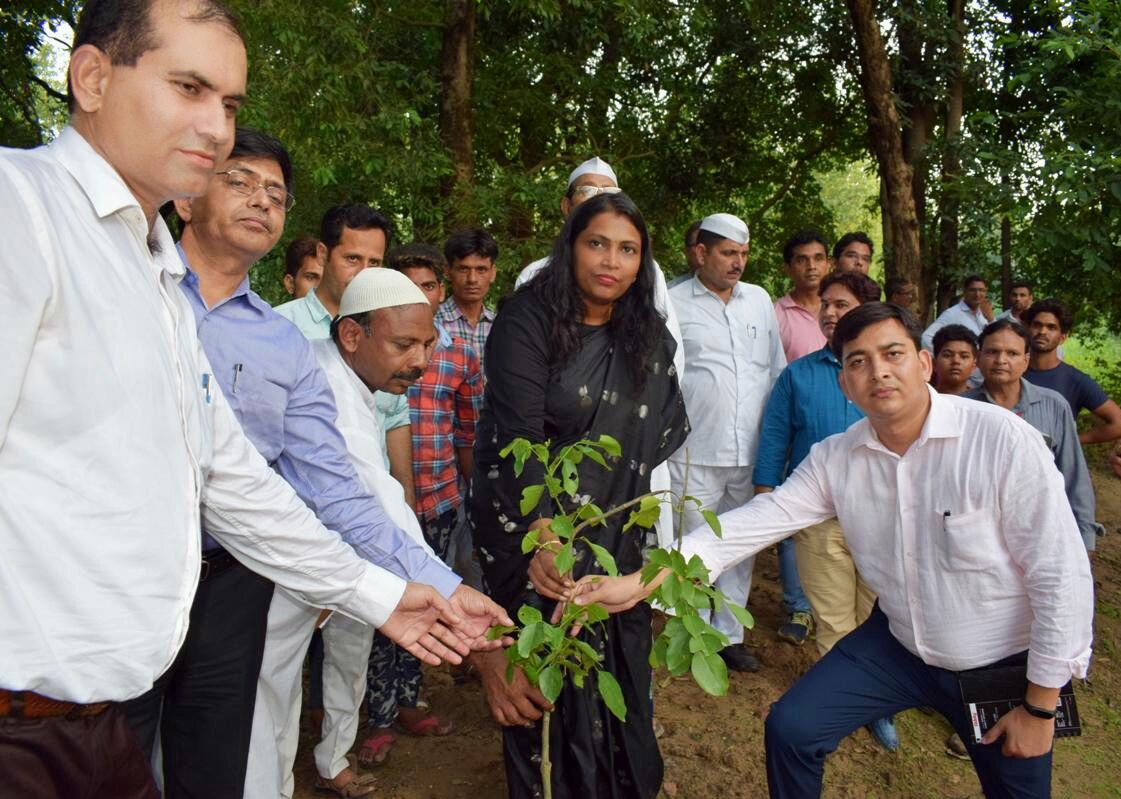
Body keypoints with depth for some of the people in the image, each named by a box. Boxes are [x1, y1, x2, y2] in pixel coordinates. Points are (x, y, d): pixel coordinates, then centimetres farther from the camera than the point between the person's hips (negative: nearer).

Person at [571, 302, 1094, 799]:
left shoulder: (1002, 440, -24)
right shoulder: (835, 459, -10)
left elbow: (1063, 574, -19)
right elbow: (754, 522, -14)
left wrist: (1040, 706, -12)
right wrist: (639, 583, -25)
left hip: (1002, 666, -3)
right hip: (899, 645, 3)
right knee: (790, 729, 1)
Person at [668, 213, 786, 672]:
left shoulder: (759, 300, 12)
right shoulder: (673, 303, -2)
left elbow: (778, 370, 16)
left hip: (751, 450, 5)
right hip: (696, 452, -4)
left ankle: (729, 634, 26)